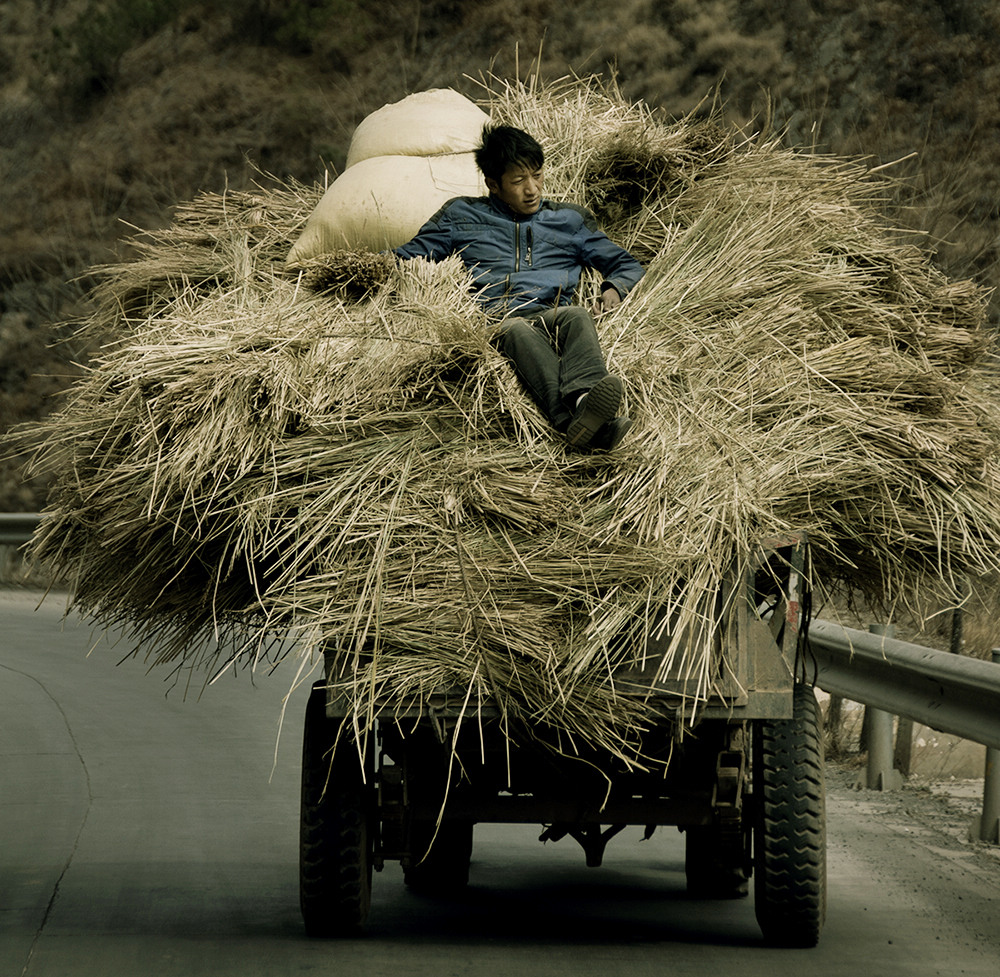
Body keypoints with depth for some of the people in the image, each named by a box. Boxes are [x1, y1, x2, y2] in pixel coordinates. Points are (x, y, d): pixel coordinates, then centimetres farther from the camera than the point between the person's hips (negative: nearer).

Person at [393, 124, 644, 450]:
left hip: (551, 316, 2)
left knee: (576, 316, -36)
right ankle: (574, 420, -67)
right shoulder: (462, 215, 26)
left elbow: (626, 265, 31)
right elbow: (410, 255, 25)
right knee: (518, 331, -39)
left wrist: (614, 289, 7)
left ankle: (582, 397, -67)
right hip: (495, 322, -2)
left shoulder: (570, 220, 29)